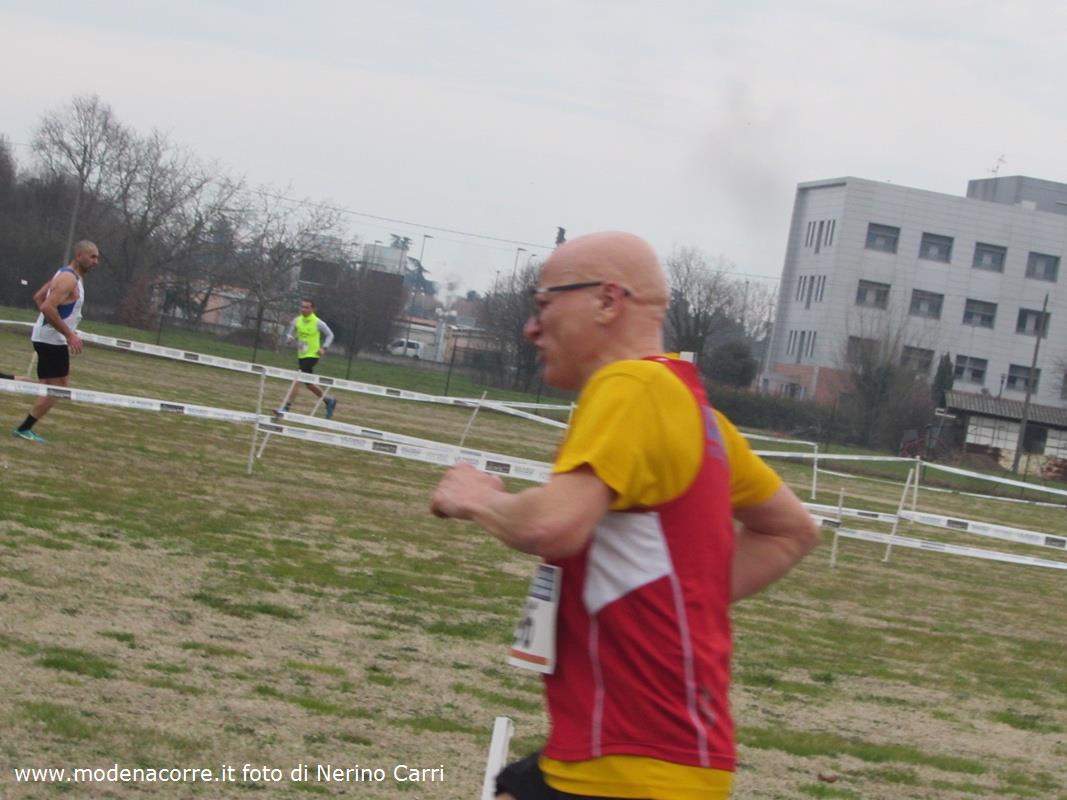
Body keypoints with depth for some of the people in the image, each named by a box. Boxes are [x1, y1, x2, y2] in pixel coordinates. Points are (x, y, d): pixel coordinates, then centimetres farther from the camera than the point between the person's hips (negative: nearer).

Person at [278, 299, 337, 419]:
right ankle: (329, 401, 32)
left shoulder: (318, 323, -9)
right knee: (308, 383, 13)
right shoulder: (297, 321, 3)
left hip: (312, 355, -6)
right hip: (301, 355, 6)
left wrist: (323, 348, -9)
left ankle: (286, 407, -15)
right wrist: (289, 338, -11)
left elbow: (330, 335, 2)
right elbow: (289, 333, 13)